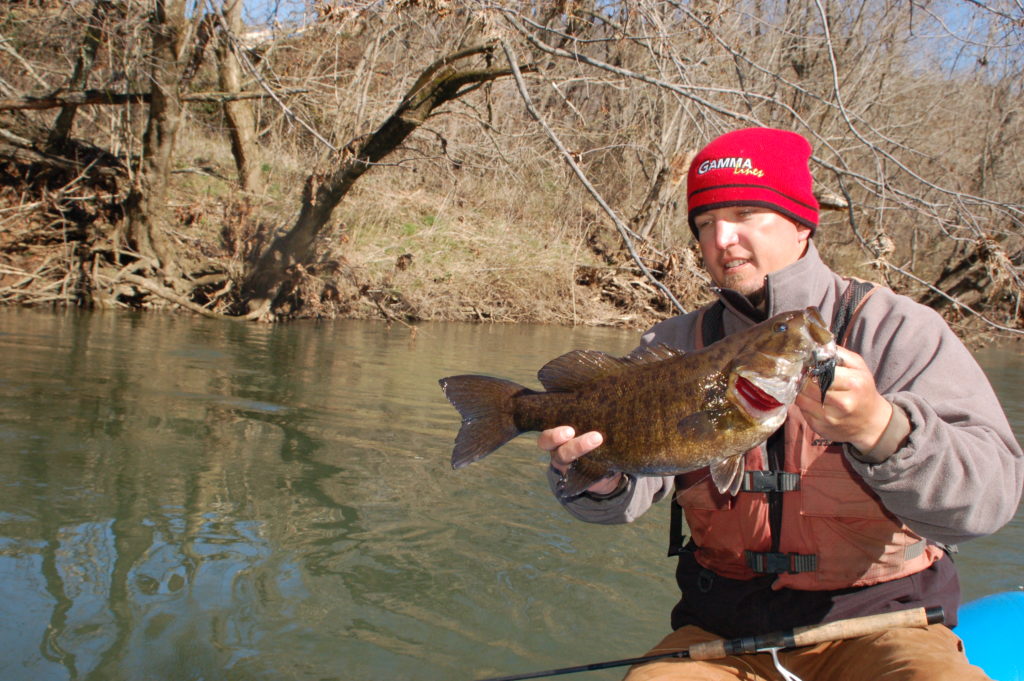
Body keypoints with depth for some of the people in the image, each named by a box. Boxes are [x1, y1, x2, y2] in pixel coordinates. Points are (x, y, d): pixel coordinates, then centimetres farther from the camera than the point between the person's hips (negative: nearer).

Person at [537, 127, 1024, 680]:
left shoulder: (897, 330, -6)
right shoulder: (676, 345, 5)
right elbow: (636, 479, -8)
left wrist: (878, 428, -36)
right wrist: (602, 482, -31)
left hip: (877, 618, -2)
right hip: (724, 627, 3)